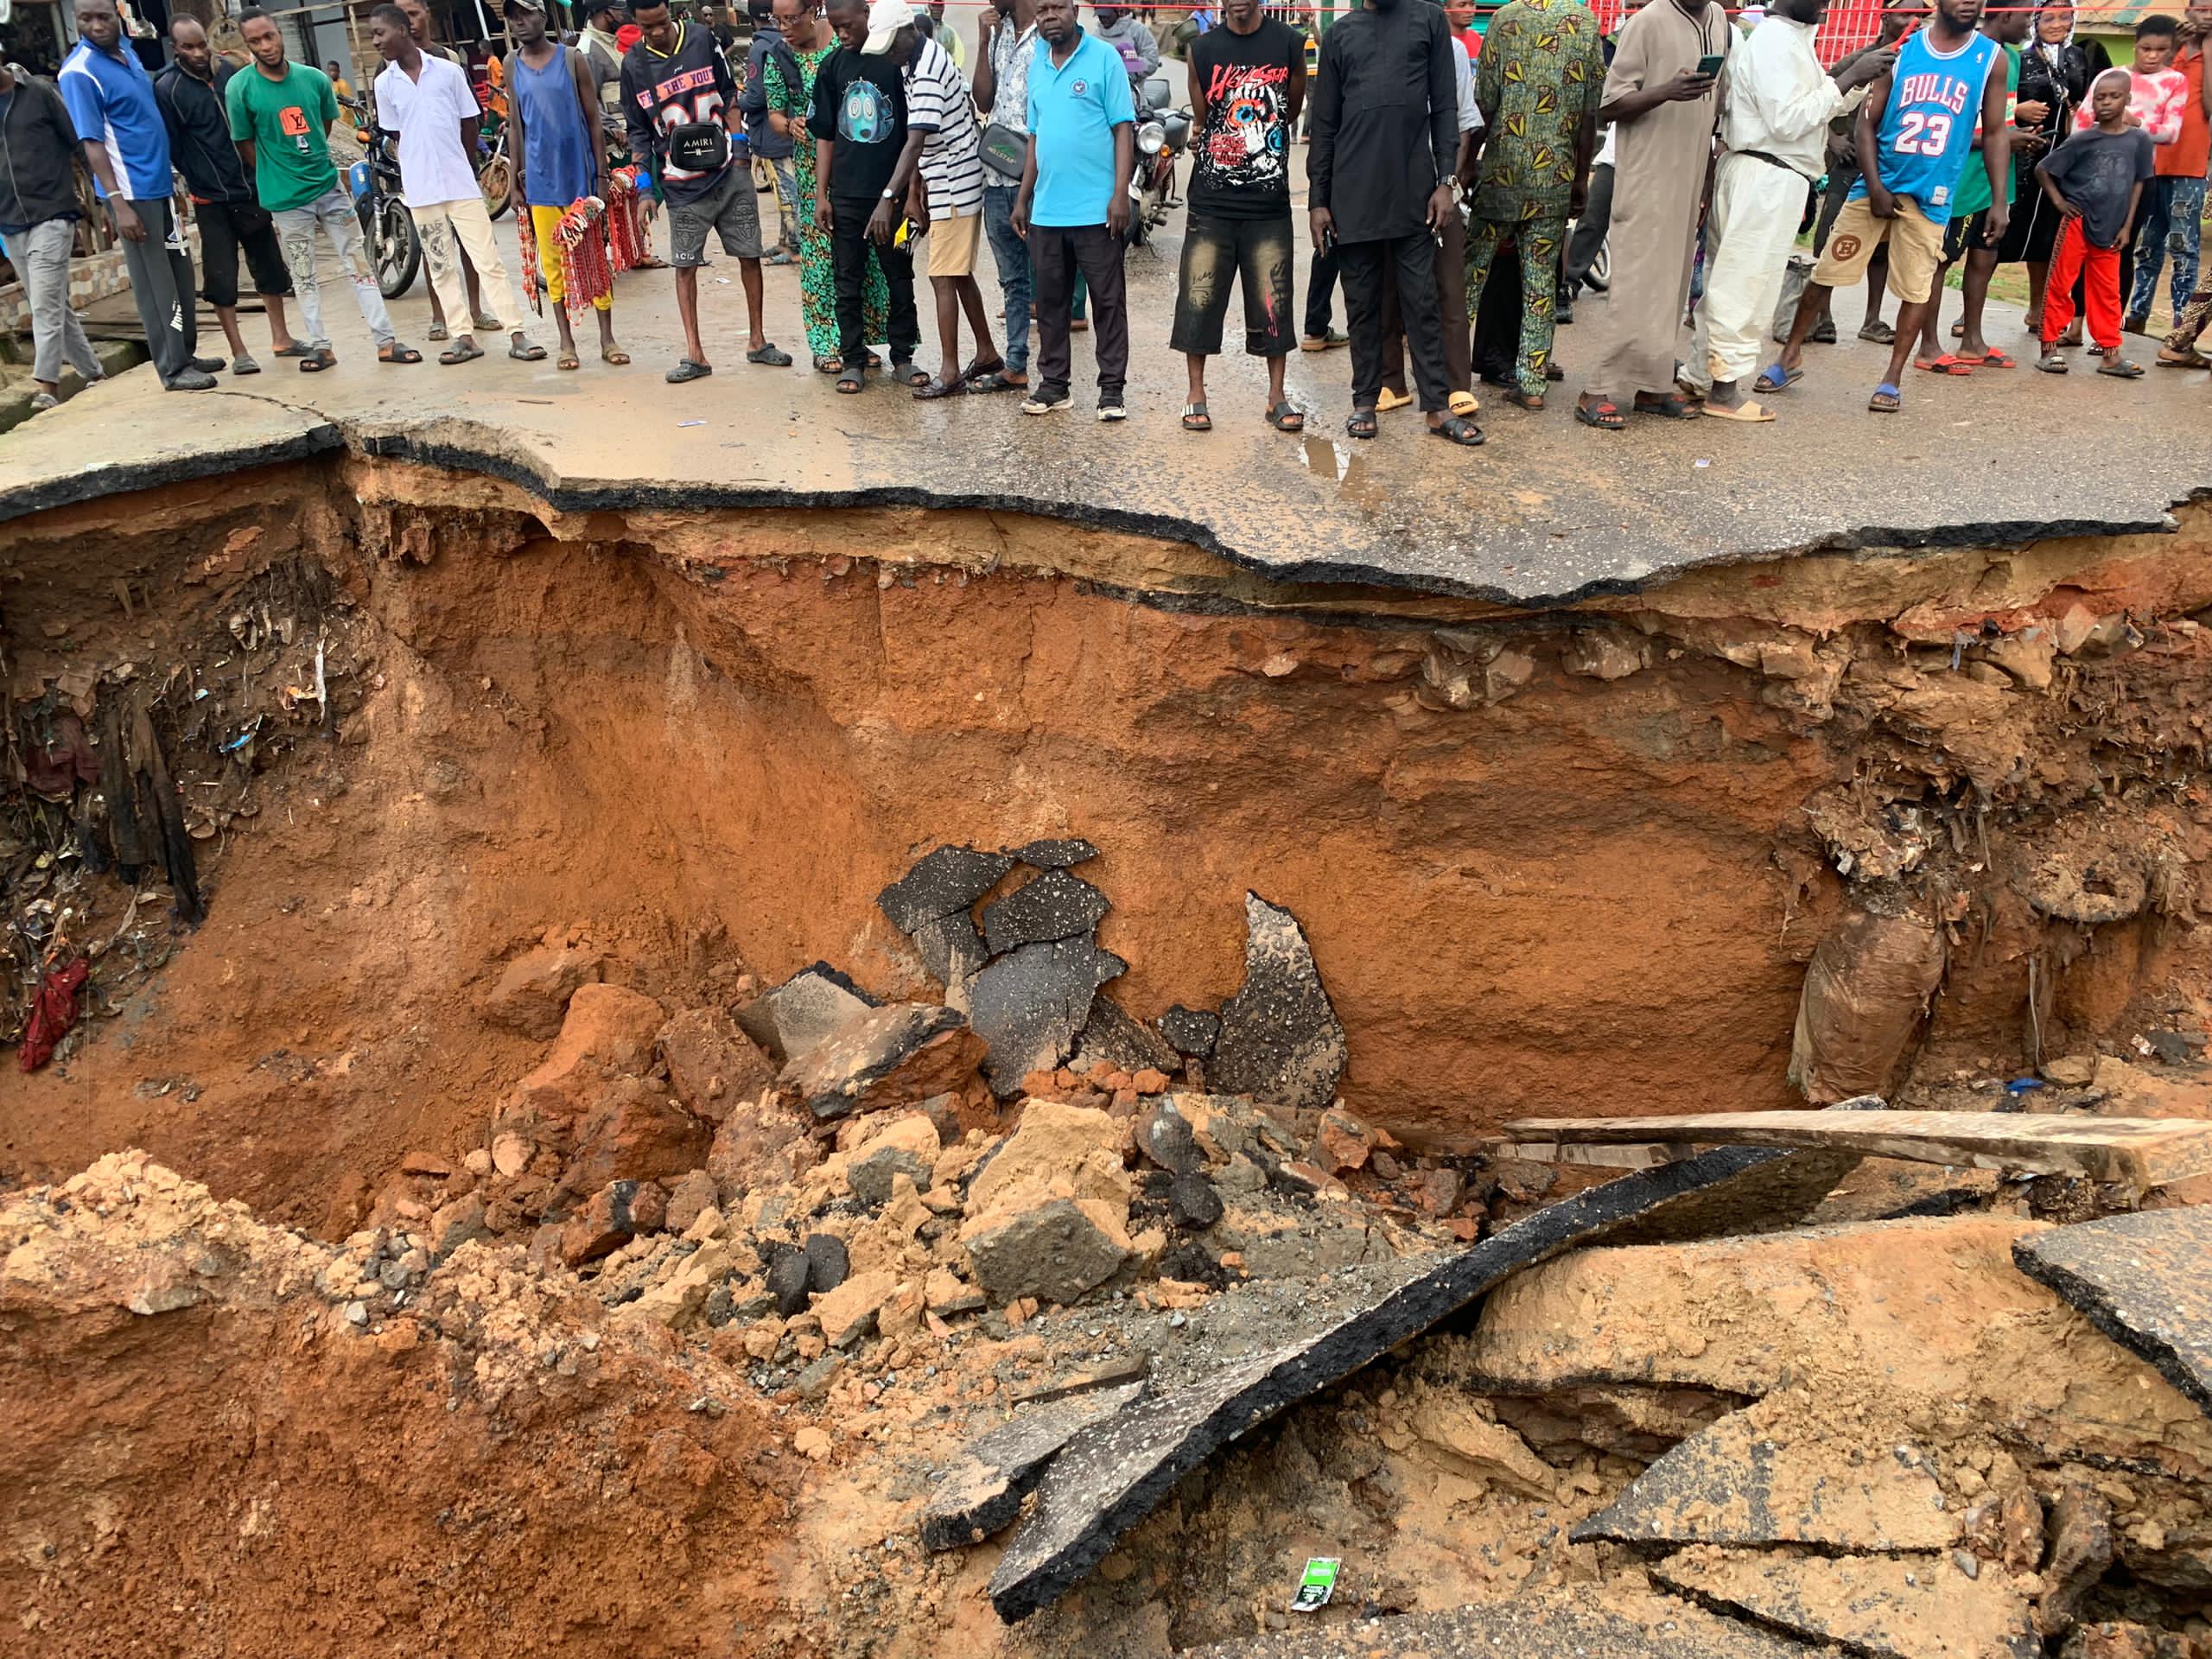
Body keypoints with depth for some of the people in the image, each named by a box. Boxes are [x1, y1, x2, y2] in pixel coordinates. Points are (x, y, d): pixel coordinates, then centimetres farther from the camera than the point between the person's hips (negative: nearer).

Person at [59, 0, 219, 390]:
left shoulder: (125, 51, 9)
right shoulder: (79, 73, -15)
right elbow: (92, 143, -18)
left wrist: (173, 172, 21)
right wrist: (119, 203, -24)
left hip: (160, 183, 8)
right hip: (132, 191, -8)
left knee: (181, 273, 14)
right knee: (154, 283, -3)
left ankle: (187, 354, 25)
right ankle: (174, 368, 3)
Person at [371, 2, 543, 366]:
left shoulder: (448, 71, -1)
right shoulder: (384, 84, 4)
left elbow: (470, 124, 6)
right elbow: (397, 135, 10)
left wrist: (460, 167, 10)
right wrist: (423, 169, 5)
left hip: (461, 183, -2)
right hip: (421, 188, 2)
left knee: (488, 259, -4)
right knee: (441, 266, 4)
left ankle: (517, 334, -4)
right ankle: (464, 336, 9)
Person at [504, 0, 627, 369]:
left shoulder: (572, 59, -2)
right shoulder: (512, 65, 6)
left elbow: (594, 121, -1)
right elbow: (516, 125, 10)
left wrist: (601, 175, -6)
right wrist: (514, 181, 6)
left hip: (579, 174, -2)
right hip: (540, 178, 2)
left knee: (595, 255, 3)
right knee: (552, 260, 4)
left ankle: (607, 339, 9)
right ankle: (566, 341, 11)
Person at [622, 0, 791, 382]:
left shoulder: (702, 39, 0)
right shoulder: (633, 65, -1)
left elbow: (729, 96, 8)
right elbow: (639, 131, 7)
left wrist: (739, 149, 1)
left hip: (730, 173, 1)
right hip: (682, 185, -1)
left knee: (750, 256, 6)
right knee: (685, 265, -1)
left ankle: (757, 341, 20)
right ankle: (694, 354, 5)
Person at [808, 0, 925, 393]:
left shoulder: (896, 63, -8)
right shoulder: (833, 67, 5)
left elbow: (915, 138, -11)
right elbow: (825, 135, 11)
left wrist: (890, 198, -16)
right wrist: (821, 194, 4)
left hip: (891, 195, -3)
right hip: (845, 195, 3)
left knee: (899, 277, 7)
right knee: (848, 281, 6)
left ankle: (903, 357, 18)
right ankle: (853, 360, 15)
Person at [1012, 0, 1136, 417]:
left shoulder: (1104, 58, -4)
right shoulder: (1037, 66, 12)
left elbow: (1124, 129, -7)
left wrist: (1120, 194, -15)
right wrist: (1023, 199, 16)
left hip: (1097, 208, -5)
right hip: (1046, 210, 6)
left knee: (1109, 301, 1)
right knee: (1051, 301, 10)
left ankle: (1111, 390, 6)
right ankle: (1053, 385, 19)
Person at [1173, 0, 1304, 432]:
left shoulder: (1289, 44, 1)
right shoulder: (1202, 49, 3)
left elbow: (1291, 112, 12)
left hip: (1269, 205, 0)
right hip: (1211, 202, 1)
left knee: (1273, 302, 3)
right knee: (1198, 298, 0)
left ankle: (1277, 397, 14)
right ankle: (1196, 396, 10)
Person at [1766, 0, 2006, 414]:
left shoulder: (1990, 58, 1)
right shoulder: (1902, 51, 0)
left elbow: (1995, 133, 4)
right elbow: (1867, 121, 0)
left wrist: (1999, 201, -2)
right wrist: (1874, 186, -10)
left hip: (1931, 196, 0)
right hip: (1878, 184, 0)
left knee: (1917, 289, 1)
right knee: (1826, 272, 1)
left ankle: (1892, 380, 11)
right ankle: (1791, 356, 16)